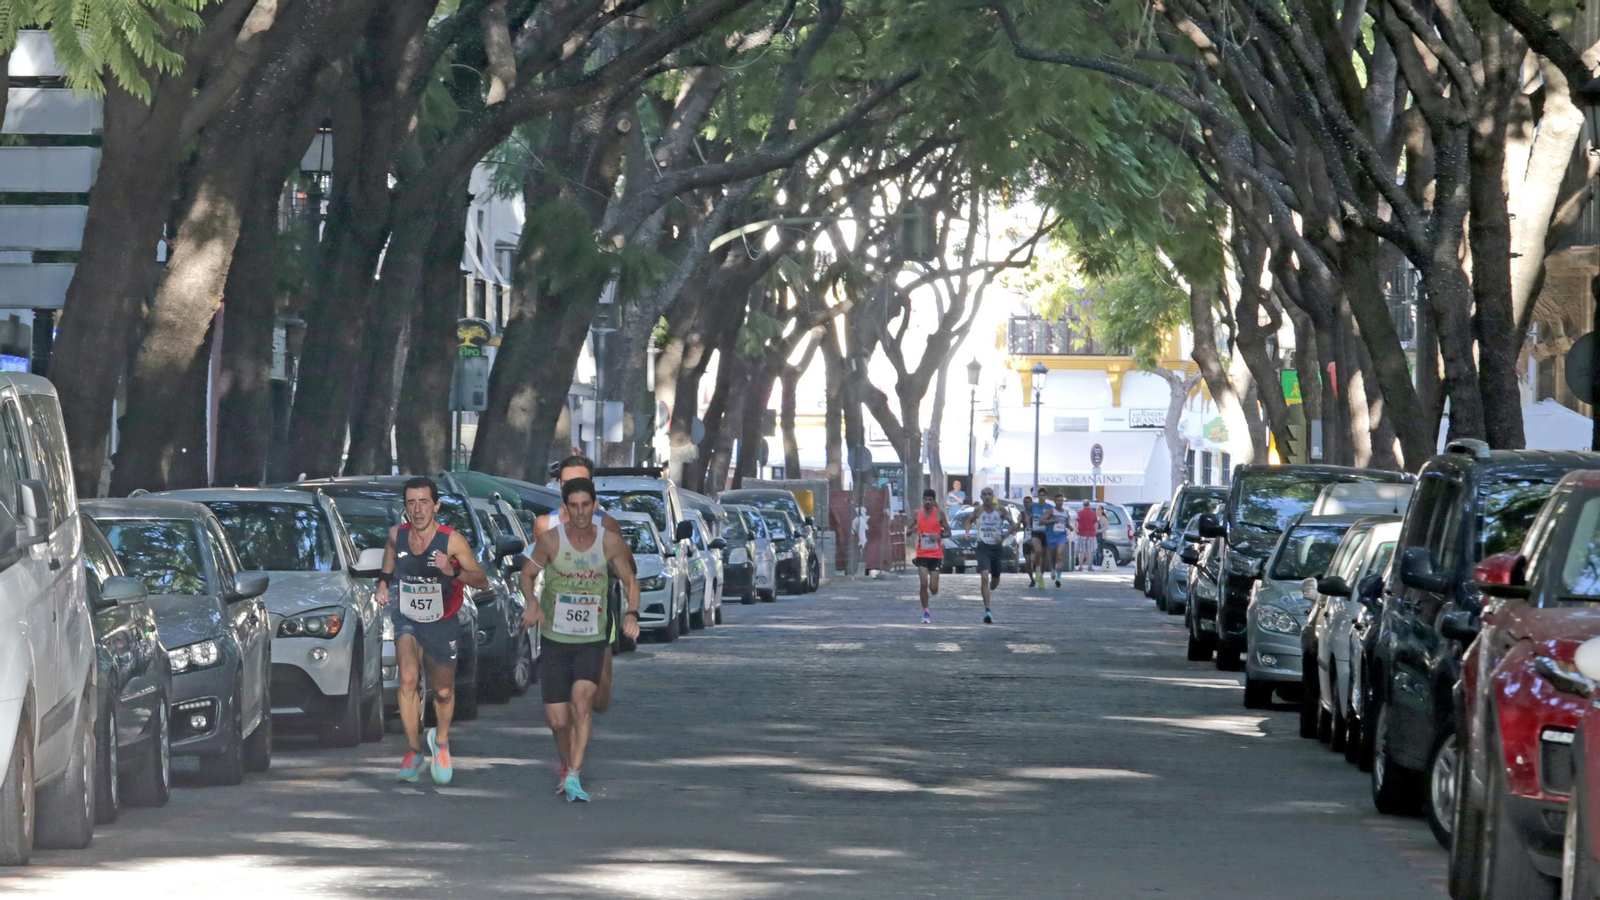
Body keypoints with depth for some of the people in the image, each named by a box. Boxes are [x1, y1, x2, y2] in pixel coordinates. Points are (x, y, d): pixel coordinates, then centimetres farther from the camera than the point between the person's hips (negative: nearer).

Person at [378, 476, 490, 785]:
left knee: (443, 692, 10)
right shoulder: (397, 535, -9)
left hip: (441, 626, -1)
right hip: (408, 621, 1)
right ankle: (414, 750, -10)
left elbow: (482, 580, -17)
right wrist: (383, 584, -8)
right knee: (408, 678, -23)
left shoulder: (452, 540, -20)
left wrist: (452, 572, -34)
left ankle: (441, 740, 42)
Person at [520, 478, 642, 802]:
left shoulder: (610, 541, -3)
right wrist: (532, 603, -15)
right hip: (554, 640, 0)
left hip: (592, 641, 0)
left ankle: (572, 777, -22)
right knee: (558, 719, -1)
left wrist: (631, 613, -9)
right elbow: (527, 574, 5)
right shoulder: (550, 540, -6)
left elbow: (630, 581, 9)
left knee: (582, 697, -25)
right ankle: (568, 762, 31)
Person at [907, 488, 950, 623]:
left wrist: (939, 536, -18)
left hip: (936, 555, -1)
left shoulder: (939, 514, -1)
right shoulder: (917, 514, 4)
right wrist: (912, 531, -15)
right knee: (923, 584, -11)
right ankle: (926, 612, 0)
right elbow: (908, 533, 10)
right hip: (922, 554, 1)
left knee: (933, 588, -4)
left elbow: (948, 532, 4)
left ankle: (934, 591, 34)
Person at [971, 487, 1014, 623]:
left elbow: (1013, 524, -1)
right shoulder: (978, 510, -3)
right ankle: (987, 611, -22)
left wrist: (1003, 536, -16)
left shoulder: (1000, 510, -5)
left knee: (995, 581, 13)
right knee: (984, 576, -19)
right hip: (983, 547, -2)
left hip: (996, 547, 2)